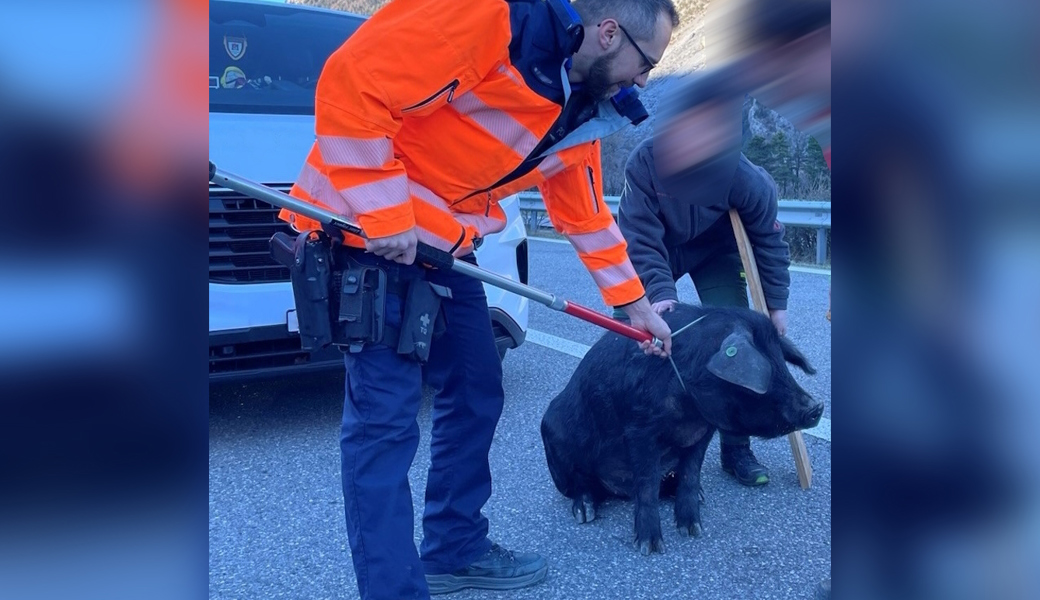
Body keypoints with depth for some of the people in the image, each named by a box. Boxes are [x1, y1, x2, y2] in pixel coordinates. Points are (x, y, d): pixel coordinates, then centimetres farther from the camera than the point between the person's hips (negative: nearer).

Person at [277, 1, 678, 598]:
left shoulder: (580, 112, 8)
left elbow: (586, 213, 19)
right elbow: (352, 82, -24)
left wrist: (636, 304, 21)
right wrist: (386, 214, -24)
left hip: (444, 244, 9)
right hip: (367, 228, -9)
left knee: (477, 393, 12)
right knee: (386, 416, -9)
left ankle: (456, 551, 28)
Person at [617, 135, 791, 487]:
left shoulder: (746, 178, -31)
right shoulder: (645, 159, -33)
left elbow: (768, 239, -15)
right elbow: (641, 234, -30)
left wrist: (776, 303, -12)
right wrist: (660, 290, -42)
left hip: (716, 251, 0)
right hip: (655, 250, 0)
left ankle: (737, 449, 6)